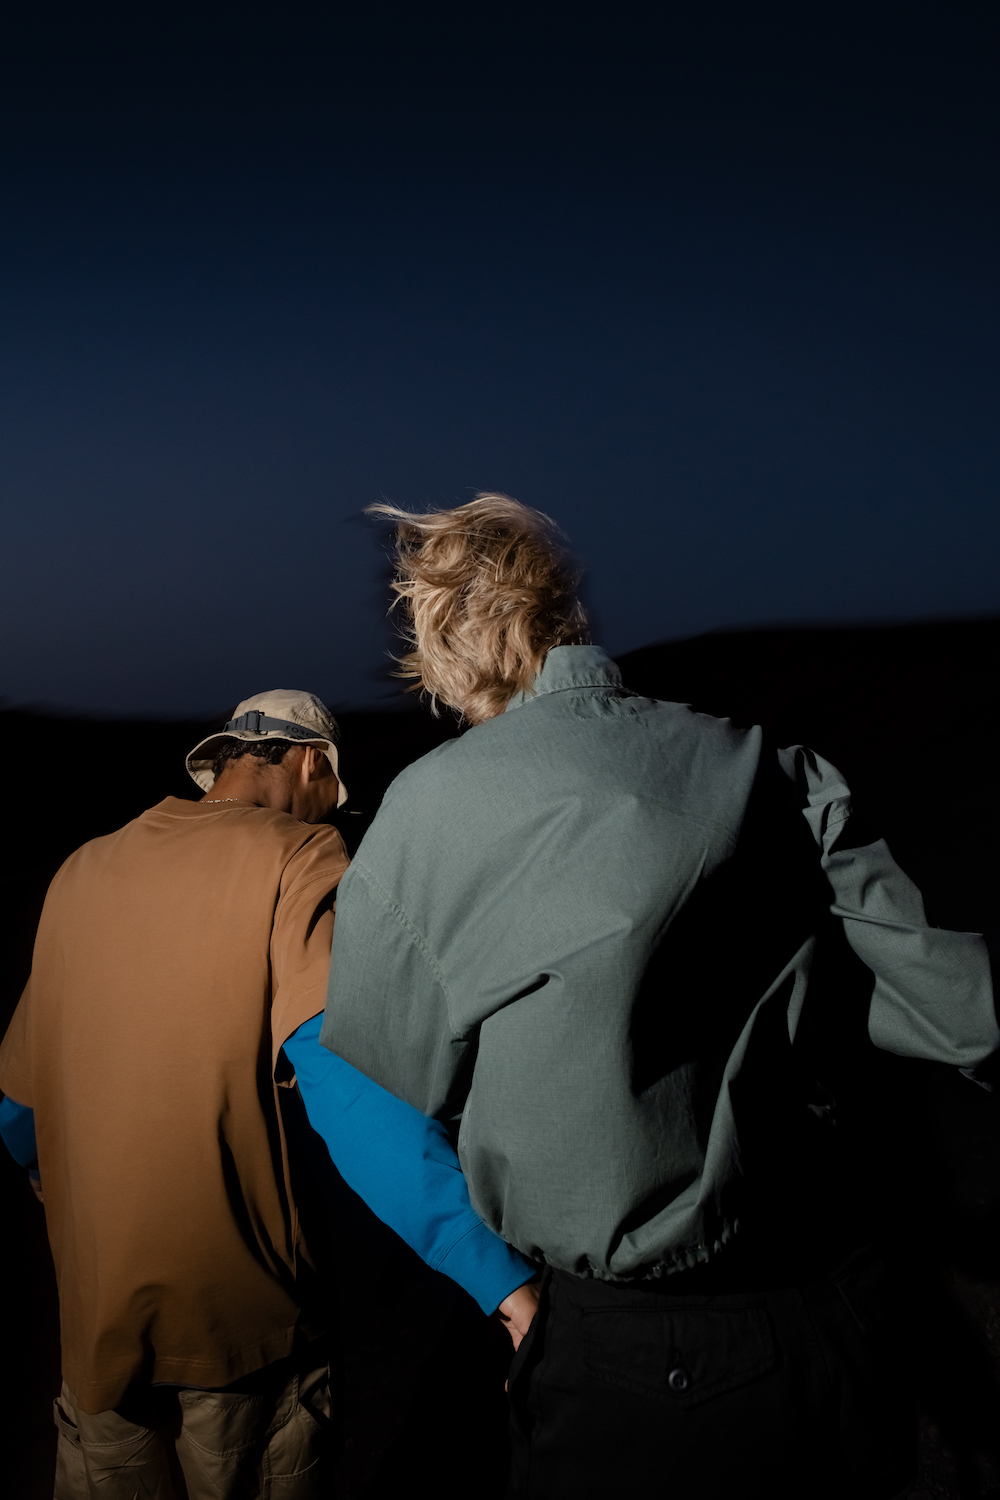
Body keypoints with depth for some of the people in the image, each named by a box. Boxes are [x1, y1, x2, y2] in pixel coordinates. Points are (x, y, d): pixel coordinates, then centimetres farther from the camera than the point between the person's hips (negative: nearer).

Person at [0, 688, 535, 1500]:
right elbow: (346, 1076, -26)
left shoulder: (81, 871, 4)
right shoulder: (299, 861, -11)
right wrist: (497, 1272, -32)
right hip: (243, 1318, -4)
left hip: (93, 1315, 4)